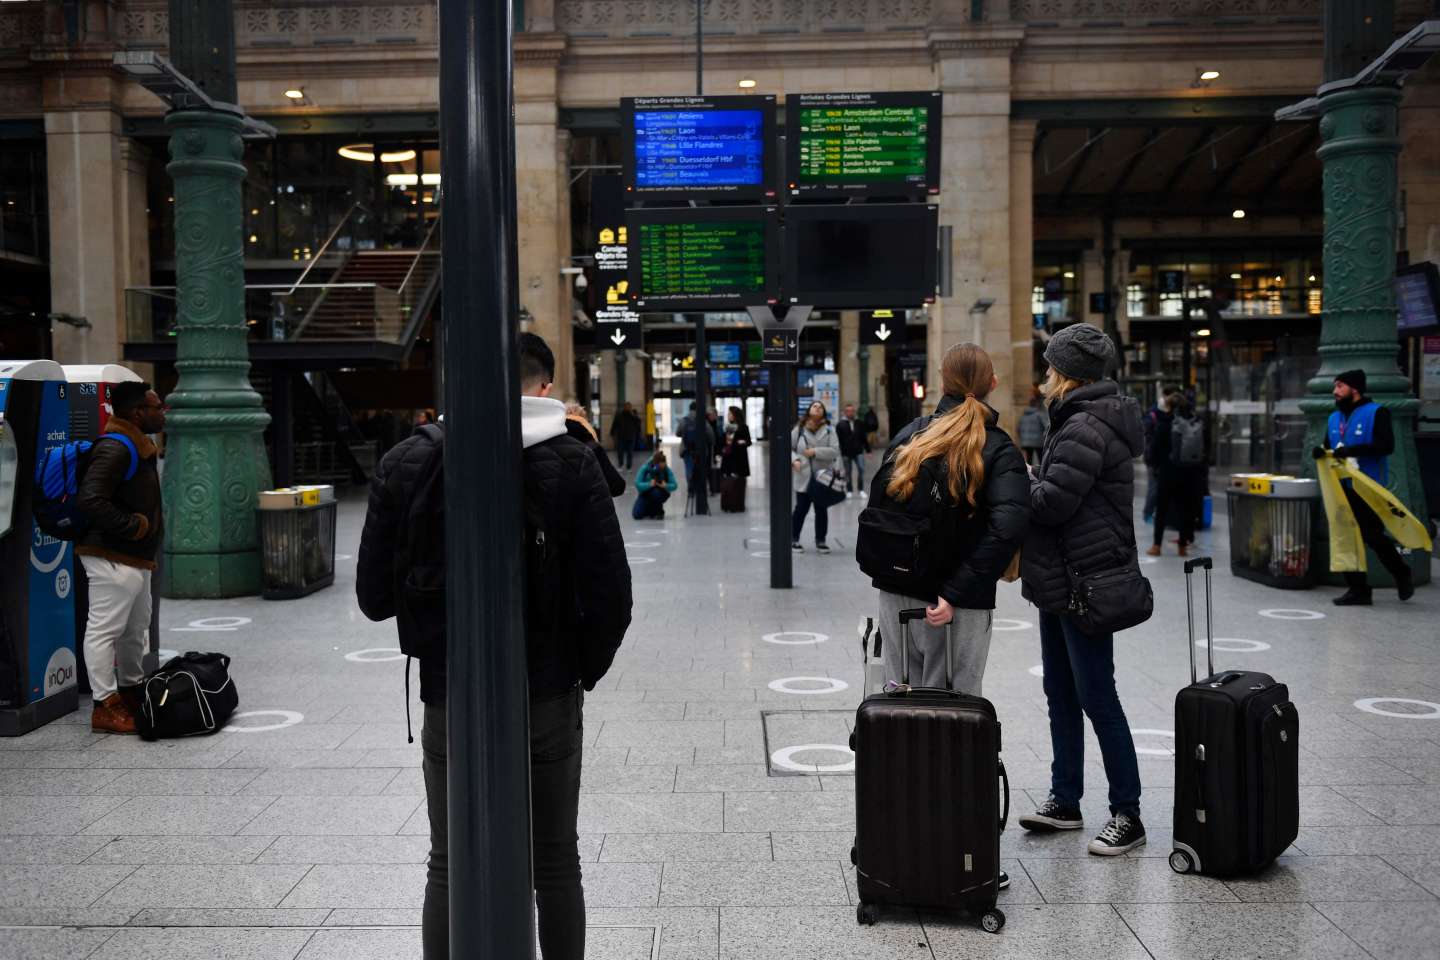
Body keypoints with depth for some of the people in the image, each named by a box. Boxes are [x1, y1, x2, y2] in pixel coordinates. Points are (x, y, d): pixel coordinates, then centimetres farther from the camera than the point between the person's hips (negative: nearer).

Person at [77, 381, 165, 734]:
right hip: (112, 559, -11)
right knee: (104, 629, -4)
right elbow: (91, 500, -28)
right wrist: (134, 525, -21)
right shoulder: (114, 448, -18)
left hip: (135, 558, 11)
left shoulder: (138, 446, 16)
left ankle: (131, 692, 35)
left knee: (136, 628, 21)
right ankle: (105, 707, 0)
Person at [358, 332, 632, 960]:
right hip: (549, 696, 0)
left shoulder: (408, 463, -4)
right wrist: (584, 670, 5)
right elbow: (610, 594, -12)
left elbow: (374, 596, -3)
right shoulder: (571, 463, -8)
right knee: (555, 862, 14)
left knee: (450, 868, 13)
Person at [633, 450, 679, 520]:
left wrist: (665, 486, -41)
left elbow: (674, 485, -20)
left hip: (660, 493, 0)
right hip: (645, 494, 0)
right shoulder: (645, 468, -21)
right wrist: (650, 484, -40)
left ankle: (659, 512, -9)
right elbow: (637, 484, -25)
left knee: (656, 492, -38)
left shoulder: (667, 470, -18)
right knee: (637, 514, -18)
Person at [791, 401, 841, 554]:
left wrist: (815, 452, -17)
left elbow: (835, 450, -10)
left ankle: (820, 540, 21)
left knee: (822, 510, 9)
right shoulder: (799, 429, 2)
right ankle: (794, 539, 16)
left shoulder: (829, 430, -1)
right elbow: (789, 447, 7)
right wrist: (794, 459, -11)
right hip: (804, 477, -1)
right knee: (801, 508, 2)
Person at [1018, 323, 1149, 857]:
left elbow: (1052, 502, -23)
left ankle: (1127, 814, 6)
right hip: (1061, 583, 11)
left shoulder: (1085, 427, -18)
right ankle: (1065, 802, 25)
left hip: (1085, 586, -11)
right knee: (1061, 694, 15)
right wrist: (1031, 480, 4)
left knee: (1096, 698, -4)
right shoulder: (1082, 419, 16)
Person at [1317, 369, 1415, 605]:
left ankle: (1402, 574, 21)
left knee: (1371, 535, -4)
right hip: (1342, 488, 6)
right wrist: (1322, 452, -4)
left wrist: (1352, 450, -24)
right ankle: (1358, 589, 9)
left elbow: (1386, 445, -15)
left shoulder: (1376, 413, -5)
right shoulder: (1335, 417, 16)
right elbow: (1330, 448, 20)